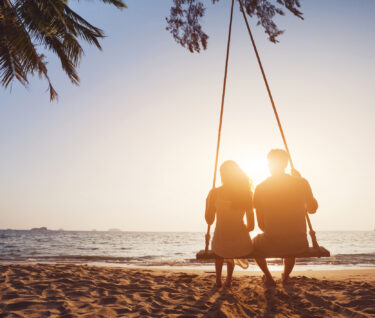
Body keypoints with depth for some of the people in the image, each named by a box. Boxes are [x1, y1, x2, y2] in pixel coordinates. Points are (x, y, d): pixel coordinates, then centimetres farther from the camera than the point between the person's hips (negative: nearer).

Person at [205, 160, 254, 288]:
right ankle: (228, 280, 41)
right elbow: (251, 225, 2)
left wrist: (208, 203, 18)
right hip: (242, 245, 1)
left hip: (220, 245, -1)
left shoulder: (215, 193, -6)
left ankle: (218, 280, 41)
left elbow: (209, 221, 2)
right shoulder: (246, 193, -1)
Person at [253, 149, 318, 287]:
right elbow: (312, 209, 14)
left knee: (255, 241, 34)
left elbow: (261, 224, 1)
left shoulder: (260, 188, -4)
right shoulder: (301, 183, -3)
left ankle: (268, 277, 27)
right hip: (299, 244, 2)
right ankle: (286, 276, 45)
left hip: (272, 245, -2)